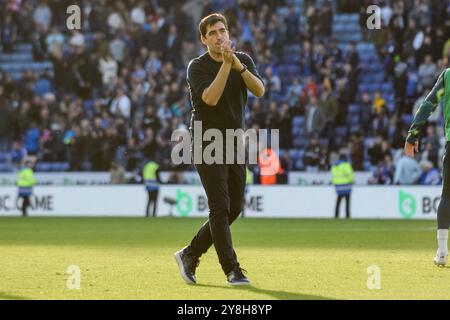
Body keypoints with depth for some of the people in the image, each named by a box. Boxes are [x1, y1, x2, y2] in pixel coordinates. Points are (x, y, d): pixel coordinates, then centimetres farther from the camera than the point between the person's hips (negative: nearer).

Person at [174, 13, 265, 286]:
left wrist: (239, 66, -25)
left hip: (235, 143, 6)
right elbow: (211, 98, -24)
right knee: (220, 208, -13)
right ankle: (232, 270, -12)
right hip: (207, 143, -5)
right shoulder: (198, 67, -8)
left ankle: (190, 254, 22)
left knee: (234, 209, 7)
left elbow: (260, 91, -12)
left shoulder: (244, 60, 5)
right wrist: (226, 64, -26)